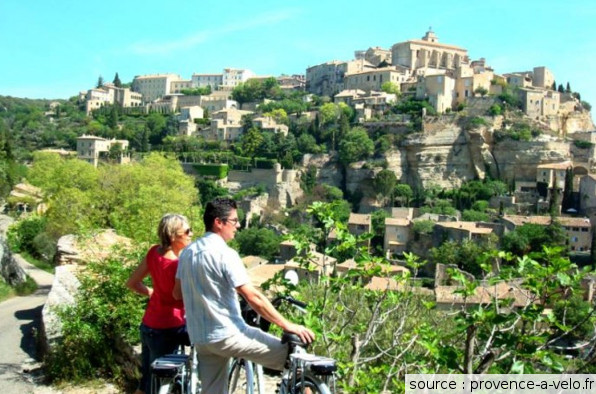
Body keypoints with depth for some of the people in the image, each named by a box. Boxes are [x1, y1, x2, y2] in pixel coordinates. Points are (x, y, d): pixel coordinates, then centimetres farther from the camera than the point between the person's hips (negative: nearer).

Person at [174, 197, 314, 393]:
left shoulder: (187, 252, 8)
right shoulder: (224, 253, -15)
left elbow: (177, 293, 19)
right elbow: (253, 297, -20)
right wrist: (288, 326, -16)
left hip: (200, 339, 8)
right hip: (228, 335, -8)